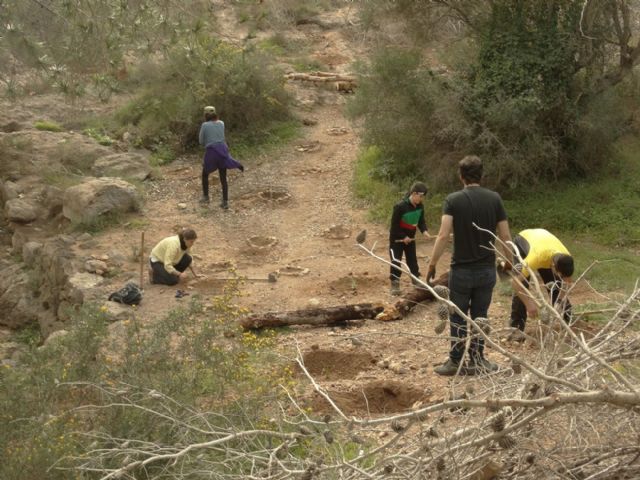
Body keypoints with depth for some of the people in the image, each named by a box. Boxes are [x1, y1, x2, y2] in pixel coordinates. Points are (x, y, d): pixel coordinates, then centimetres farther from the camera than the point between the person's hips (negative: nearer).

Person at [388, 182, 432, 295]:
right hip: (397, 238, -6)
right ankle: (395, 284, 2)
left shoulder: (420, 206, -7)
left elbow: (421, 221, 4)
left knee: (412, 259, 13)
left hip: (410, 237, 6)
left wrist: (424, 231, -15)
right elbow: (394, 225, -22)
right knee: (396, 260, -5)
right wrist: (403, 237, -20)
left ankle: (416, 280, 24)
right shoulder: (400, 206, -27)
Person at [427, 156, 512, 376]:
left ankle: (456, 362, 13)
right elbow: (505, 236, -2)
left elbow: (443, 235, -18)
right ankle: (477, 361, 16)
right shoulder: (494, 199, -2)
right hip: (487, 269, 2)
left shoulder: (453, 200, -9)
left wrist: (432, 263, -11)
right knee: (479, 316, 13)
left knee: (458, 317, 8)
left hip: (462, 269, -2)